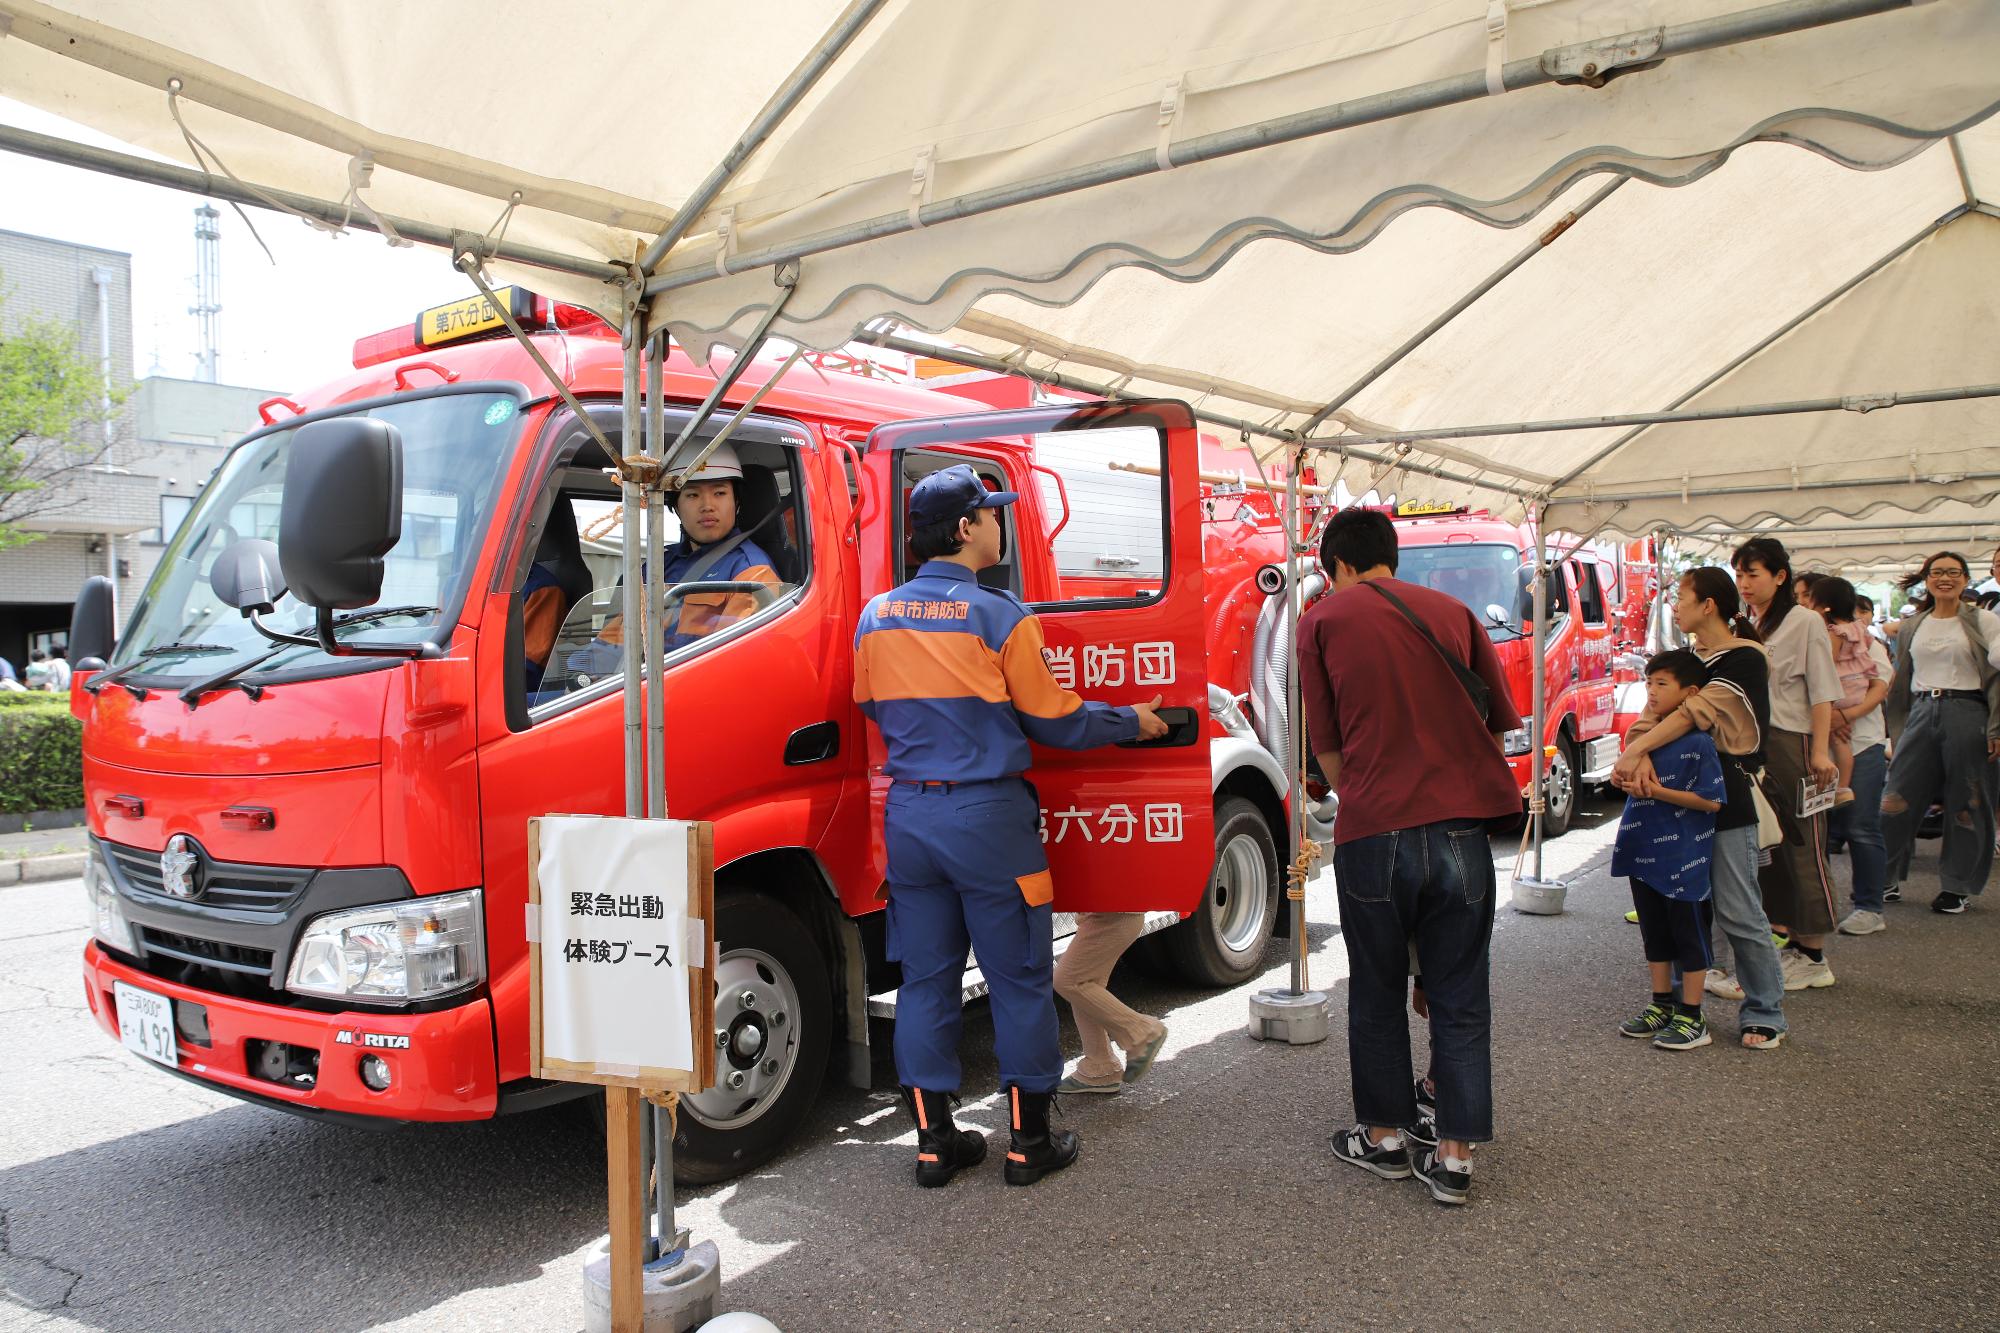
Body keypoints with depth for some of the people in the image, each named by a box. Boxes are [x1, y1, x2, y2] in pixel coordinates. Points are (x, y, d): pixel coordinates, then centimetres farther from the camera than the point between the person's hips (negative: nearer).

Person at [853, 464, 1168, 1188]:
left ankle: (934, 1141, 20)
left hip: (907, 814, 5)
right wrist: (1131, 721, 12)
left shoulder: (874, 618, 6)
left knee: (925, 980, 12)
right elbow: (1056, 721, -4)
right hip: (986, 814, -5)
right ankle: (1031, 1141, 17)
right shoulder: (999, 615, -10)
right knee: (1020, 980, 7)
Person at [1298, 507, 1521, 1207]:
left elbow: (1327, 746, 6)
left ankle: (1385, 1137, 27)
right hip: (1461, 828, 3)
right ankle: (1455, 1156, 16)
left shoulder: (1323, 621, 4)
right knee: (1460, 998, 11)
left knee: (1377, 993, 14)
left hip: (1373, 834, -2)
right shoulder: (1452, 611, 12)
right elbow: (1499, 723, 13)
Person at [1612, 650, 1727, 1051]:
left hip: (1684, 860, -8)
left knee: (1688, 936, 4)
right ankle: (1663, 1006, 30)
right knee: (1655, 934, 17)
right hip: (1645, 853, 8)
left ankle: (1692, 1018, 14)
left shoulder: (1697, 743, -15)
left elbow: (1712, 800, -18)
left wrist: (1660, 793, -19)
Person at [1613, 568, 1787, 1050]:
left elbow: (1697, 711, -22)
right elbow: (1654, 708, -2)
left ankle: (1765, 1014, 7)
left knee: (1738, 912, -3)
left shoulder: (1745, 659, -9)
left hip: (1728, 799, -7)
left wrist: (1633, 751, -29)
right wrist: (1640, 754, -23)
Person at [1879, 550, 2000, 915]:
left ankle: (1958, 887, 16)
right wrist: (1897, 732, 14)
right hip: (1921, 715, 4)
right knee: (1897, 799, 0)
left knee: (1966, 804, 4)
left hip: (1967, 716, -3)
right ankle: (1887, 878, 12)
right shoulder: (1912, 626, 12)